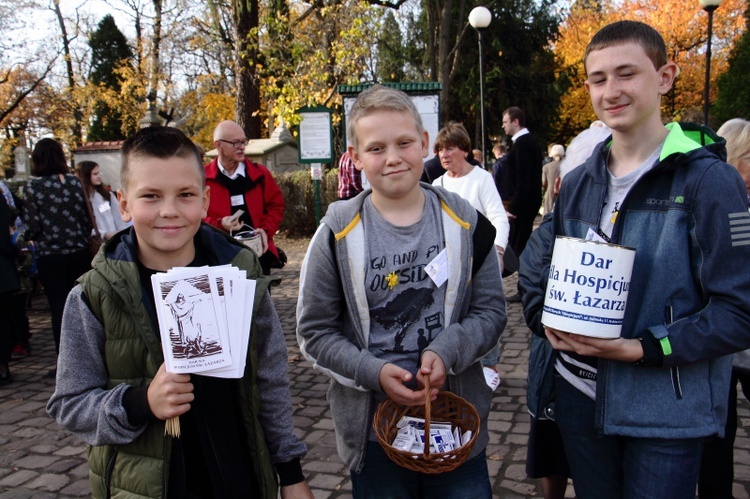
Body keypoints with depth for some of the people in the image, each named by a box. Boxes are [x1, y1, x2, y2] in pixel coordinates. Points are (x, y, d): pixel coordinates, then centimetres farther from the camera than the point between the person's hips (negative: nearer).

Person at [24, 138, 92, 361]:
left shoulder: (33, 187, -7)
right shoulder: (75, 182, 2)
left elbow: (33, 227, -9)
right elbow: (88, 219, 3)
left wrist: (25, 237, 11)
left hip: (49, 257, -3)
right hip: (79, 253, 3)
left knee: (59, 309, 3)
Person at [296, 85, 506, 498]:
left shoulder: (464, 223, -3)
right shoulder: (337, 235, -7)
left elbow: (491, 310, 1)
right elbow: (314, 332, -3)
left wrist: (446, 351, -17)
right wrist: (373, 372, -18)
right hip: (374, 432, -1)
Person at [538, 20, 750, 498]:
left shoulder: (709, 180, -12)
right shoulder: (578, 183, 5)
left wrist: (642, 348, -21)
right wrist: (552, 320, -5)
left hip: (668, 412, -5)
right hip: (582, 399, 5)